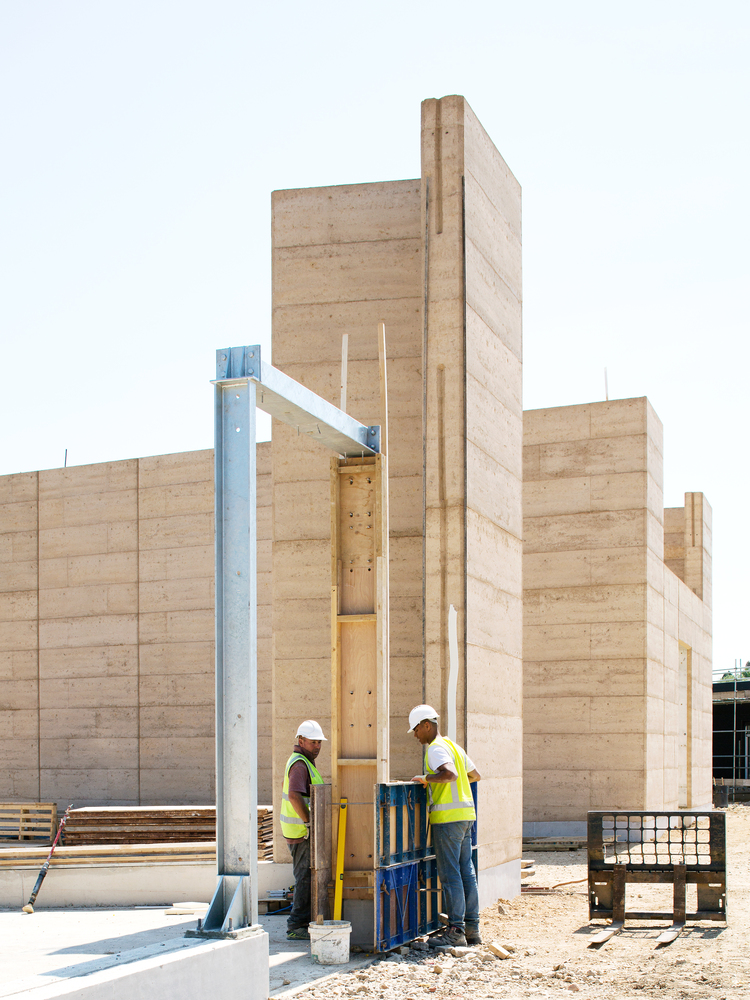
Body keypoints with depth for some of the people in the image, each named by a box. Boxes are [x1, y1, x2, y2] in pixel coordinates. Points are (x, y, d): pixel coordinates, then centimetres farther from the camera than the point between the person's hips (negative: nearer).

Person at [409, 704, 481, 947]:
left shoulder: (436, 748, -12)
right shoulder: (452, 746, 18)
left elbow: (450, 773, -30)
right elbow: (475, 775, 28)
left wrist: (426, 778, -16)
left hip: (448, 817, -9)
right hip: (465, 814, 10)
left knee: (450, 874, -6)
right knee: (466, 872, 10)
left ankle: (456, 931, -5)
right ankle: (472, 928, 13)